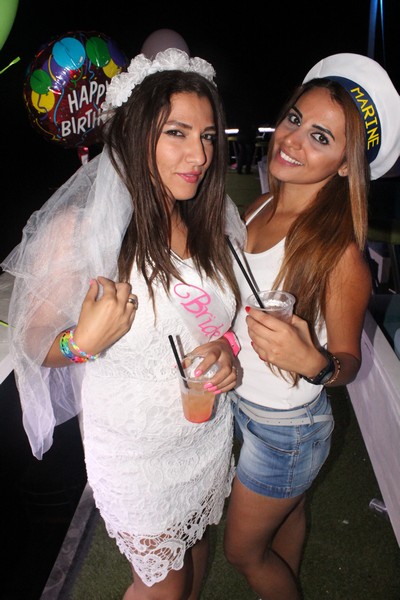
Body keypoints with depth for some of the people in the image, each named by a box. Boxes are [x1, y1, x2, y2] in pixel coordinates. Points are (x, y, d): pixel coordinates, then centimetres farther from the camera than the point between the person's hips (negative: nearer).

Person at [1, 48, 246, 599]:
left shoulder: (213, 221, -5)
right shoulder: (79, 229, -22)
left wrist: (226, 346, -12)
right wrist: (84, 342, -33)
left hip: (210, 435, 5)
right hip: (136, 452, -5)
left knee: (195, 544, 29)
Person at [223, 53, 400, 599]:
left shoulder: (337, 251, -28)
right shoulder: (261, 208, -7)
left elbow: (348, 360, -18)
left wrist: (313, 362, -37)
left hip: (285, 427, -6)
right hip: (241, 400, 7)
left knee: (244, 551, 17)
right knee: (286, 510, 32)